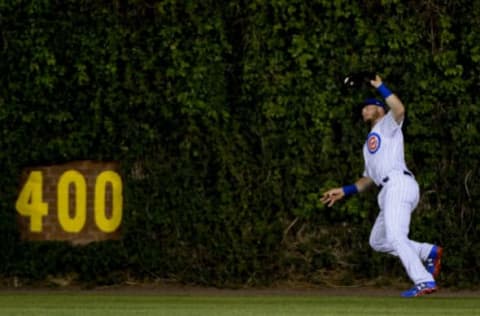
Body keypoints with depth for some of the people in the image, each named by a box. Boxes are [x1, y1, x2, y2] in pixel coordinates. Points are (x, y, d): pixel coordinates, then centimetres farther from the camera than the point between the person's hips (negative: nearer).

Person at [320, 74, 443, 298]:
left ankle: (425, 282, -30)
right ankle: (428, 252, 8)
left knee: (395, 237, -22)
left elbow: (399, 110, -14)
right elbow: (369, 179, 35)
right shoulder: (370, 143, 34)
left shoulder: (388, 124, 11)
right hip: (389, 191, 10)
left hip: (399, 183, -10)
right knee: (377, 241, 13)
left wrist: (380, 87, -7)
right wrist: (343, 191, 28)